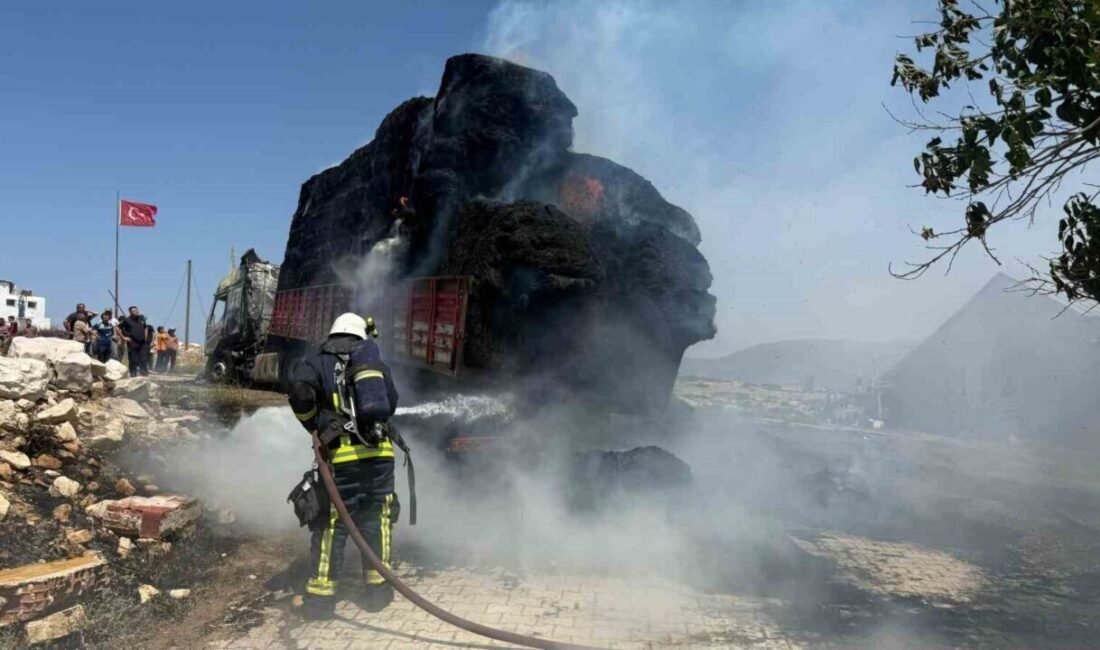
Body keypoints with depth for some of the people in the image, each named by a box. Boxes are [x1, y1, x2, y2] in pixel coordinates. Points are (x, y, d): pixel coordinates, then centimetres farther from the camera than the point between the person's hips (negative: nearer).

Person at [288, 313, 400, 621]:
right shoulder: (375, 363, 13)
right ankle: (378, 587, 20)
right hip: (379, 453, 2)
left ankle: (321, 595, 8)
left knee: (330, 523, 6)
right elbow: (391, 403, 19)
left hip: (341, 456, -2)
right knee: (376, 519, 13)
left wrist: (316, 425, -1)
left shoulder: (317, 363, 3)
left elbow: (299, 391, -16)